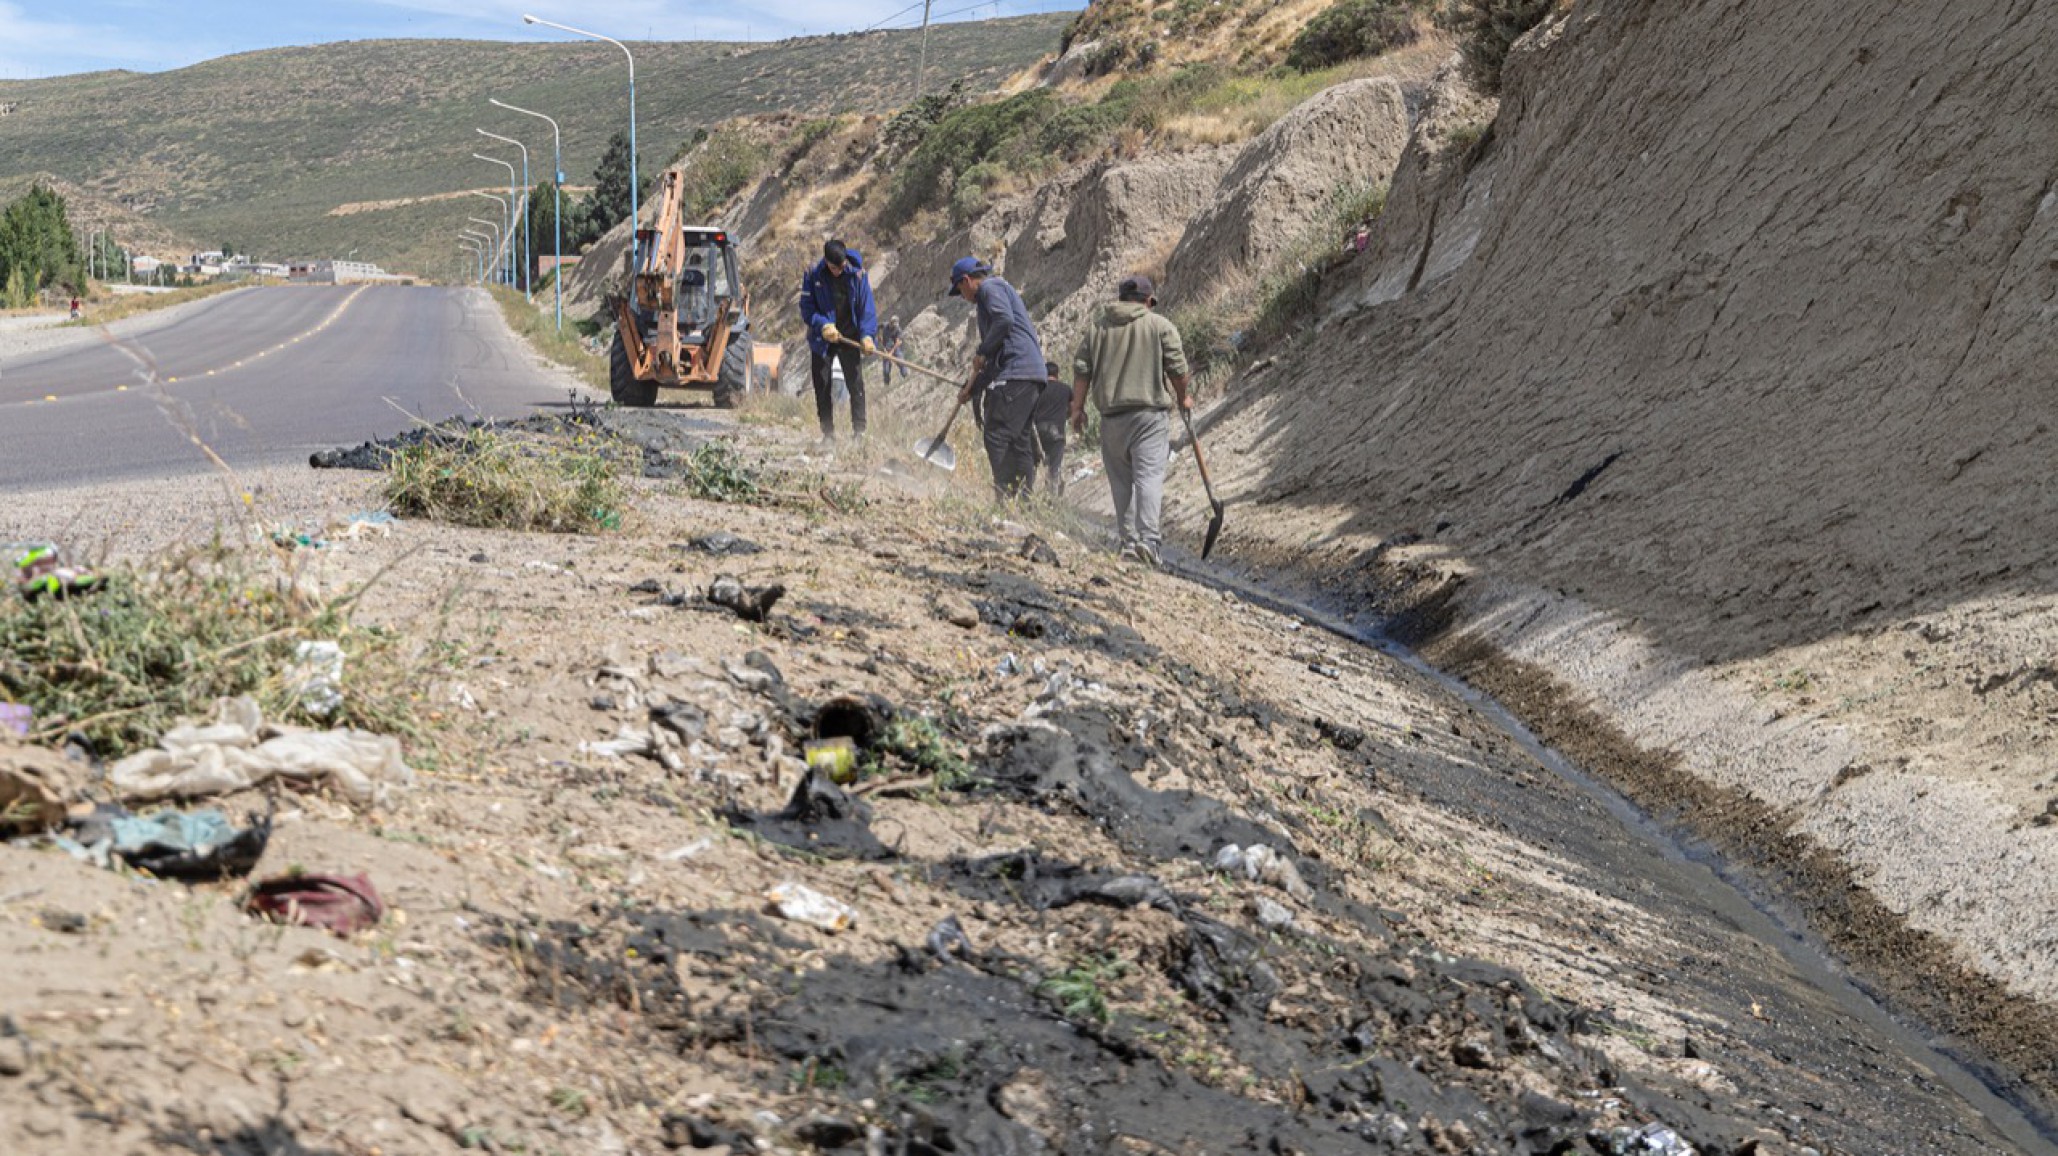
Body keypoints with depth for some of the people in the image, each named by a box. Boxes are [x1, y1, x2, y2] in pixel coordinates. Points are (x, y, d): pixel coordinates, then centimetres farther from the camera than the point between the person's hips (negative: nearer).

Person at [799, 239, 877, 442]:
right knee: (822, 387, 3)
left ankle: (859, 431, 0)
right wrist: (823, 325, -21)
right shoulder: (813, 275, -8)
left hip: (850, 339, -1)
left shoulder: (857, 274, -9)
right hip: (822, 339, 1)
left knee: (856, 385, -4)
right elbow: (806, 307, -5)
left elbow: (866, 306, -6)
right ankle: (828, 433, 11)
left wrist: (867, 334, -18)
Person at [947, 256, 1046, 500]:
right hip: (1031, 375, 10)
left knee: (998, 439, -13)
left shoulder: (990, 288, 2)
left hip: (1014, 374, -10)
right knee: (1020, 442, 9)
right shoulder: (1002, 290, 32)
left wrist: (982, 353, -10)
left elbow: (1004, 320, -20)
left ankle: (1008, 500, -19)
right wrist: (971, 388, 31)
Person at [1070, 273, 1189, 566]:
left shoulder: (1098, 326, 11)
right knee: (1149, 476, -9)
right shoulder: (1161, 326, 1)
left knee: (1121, 480, 10)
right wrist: (1182, 398, 16)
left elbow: (1082, 369, 6)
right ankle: (1147, 539, -23)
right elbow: (1178, 368, 0)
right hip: (1151, 413, -3)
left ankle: (1128, 541, 10)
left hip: (1112, 416, 3)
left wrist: (1077, 407, 11)